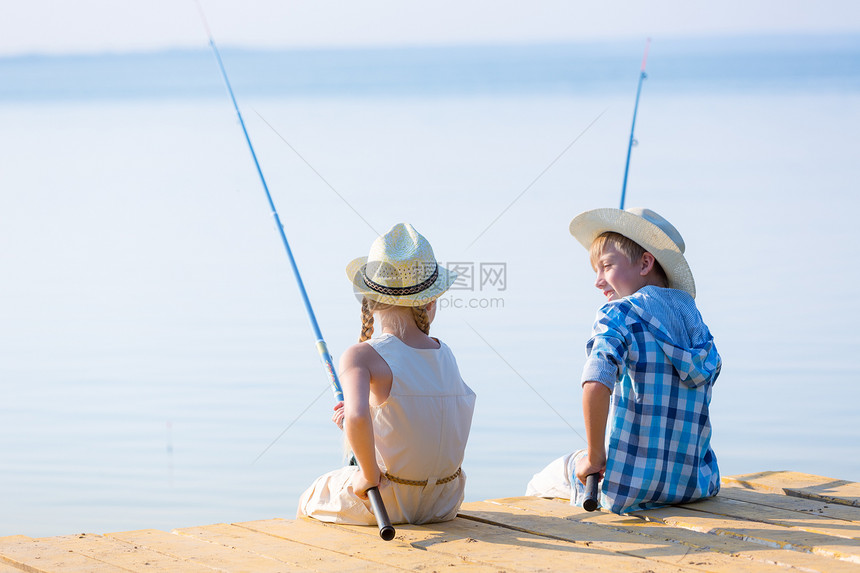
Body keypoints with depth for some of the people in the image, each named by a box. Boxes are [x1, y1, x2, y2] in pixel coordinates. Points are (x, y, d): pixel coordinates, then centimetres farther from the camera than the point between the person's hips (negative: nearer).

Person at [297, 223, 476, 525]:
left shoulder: (361, 357, -18)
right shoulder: (445, 355, 0)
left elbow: (357, 418, -36)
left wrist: (368, 475, -21)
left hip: (387, 500, -5)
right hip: (444, 504, 5)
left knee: (310, 500, 28)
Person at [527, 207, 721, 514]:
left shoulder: (619, 313, -11)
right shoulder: (693, 317, 9)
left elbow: (596, 385, -29)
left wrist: (595, 456, -17)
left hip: (632, 487, -6)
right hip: (694, 484, 6)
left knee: (538, 487, 21)